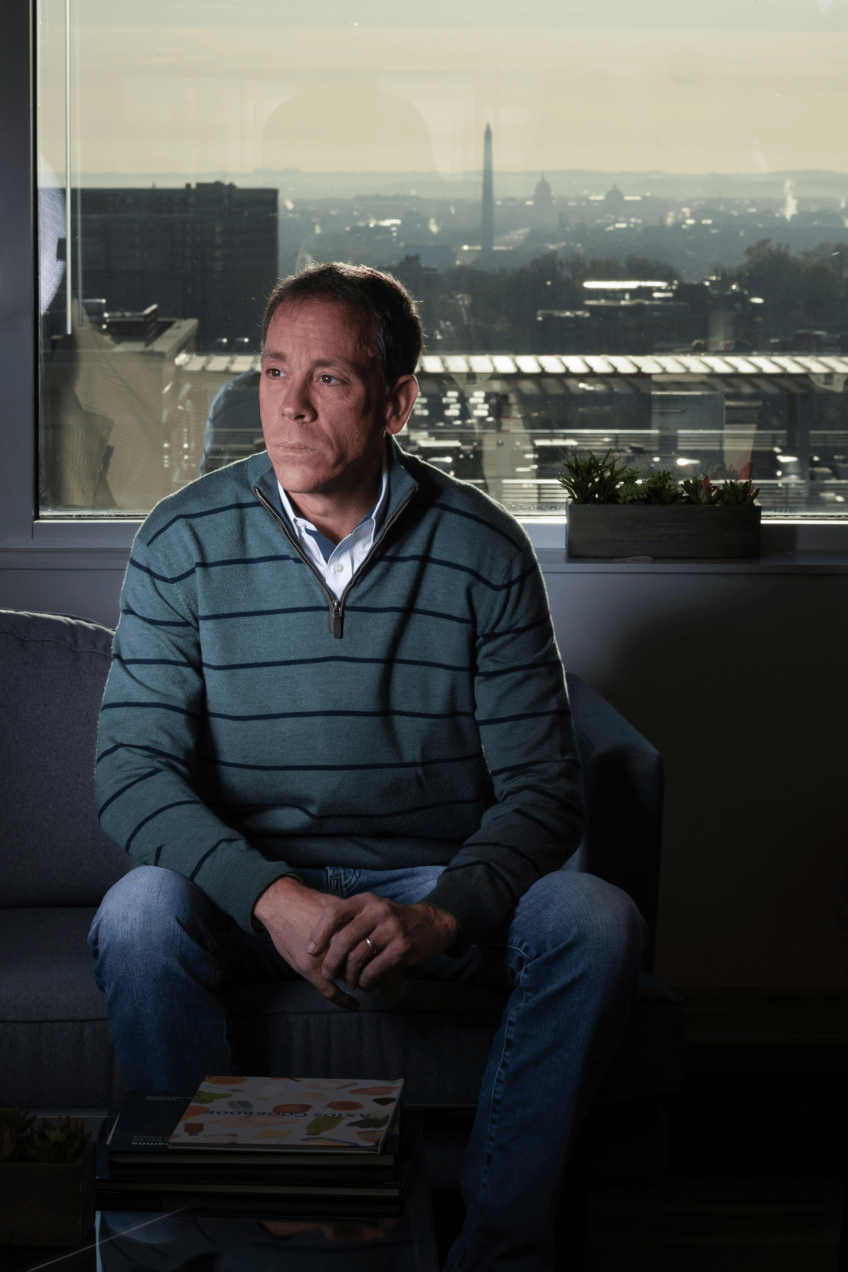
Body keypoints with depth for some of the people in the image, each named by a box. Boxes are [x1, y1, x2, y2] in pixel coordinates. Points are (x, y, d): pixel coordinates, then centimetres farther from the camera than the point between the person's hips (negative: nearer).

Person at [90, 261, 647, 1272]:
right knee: (139, 916, -31)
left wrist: (440, 913, -25)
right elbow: (134, 771, -10)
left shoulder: (484, 551, -4)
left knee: (596, 923, -25)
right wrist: (276, 898, -27)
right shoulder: (183, 542, -4)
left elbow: (541, 788, -5)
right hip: (249, 888, 0)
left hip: (440, 885, 1)